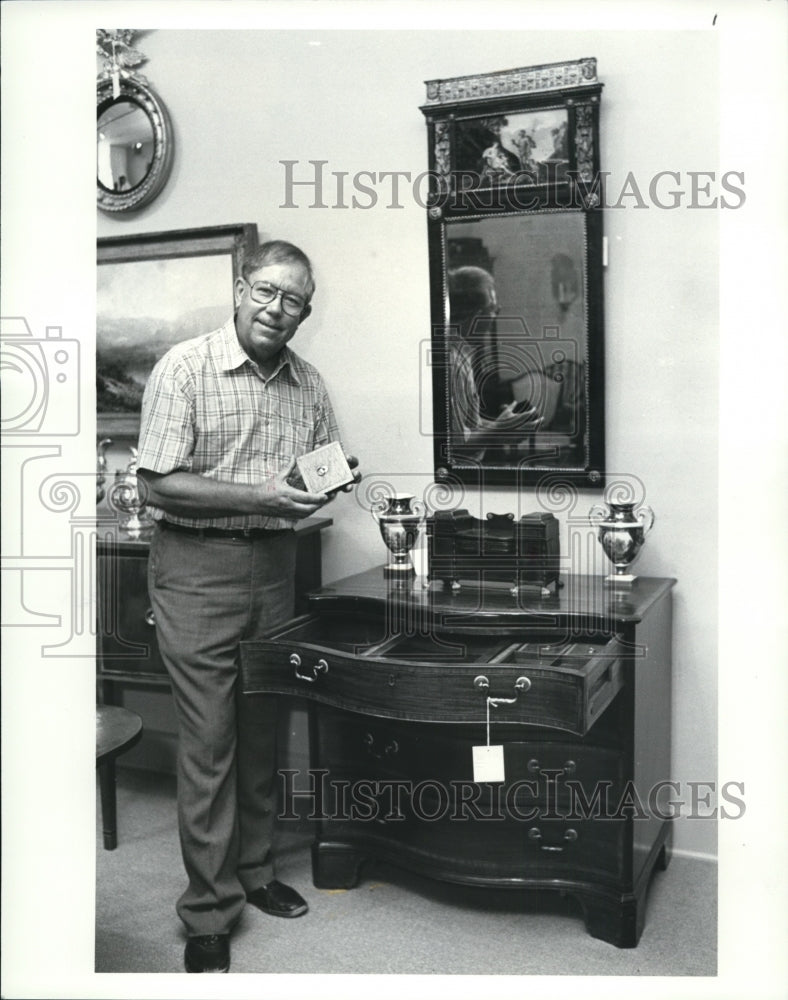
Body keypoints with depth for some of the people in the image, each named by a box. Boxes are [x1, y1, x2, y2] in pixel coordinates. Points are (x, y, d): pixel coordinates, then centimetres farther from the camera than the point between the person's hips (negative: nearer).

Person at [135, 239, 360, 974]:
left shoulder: (308, 383, 8)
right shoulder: (184, 368, -9)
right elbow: (158, 483, -14)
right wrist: (258, 497, -22)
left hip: (274, 563, 5)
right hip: (197, 567, -5)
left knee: (263, 728, 13)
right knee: (209, 739, -1)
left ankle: (252, 869, 31)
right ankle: (208, 913, 14)